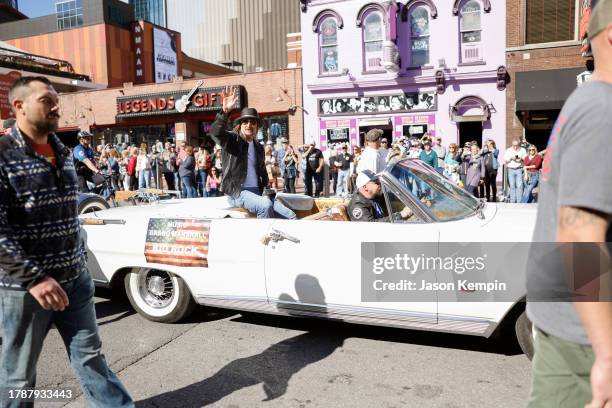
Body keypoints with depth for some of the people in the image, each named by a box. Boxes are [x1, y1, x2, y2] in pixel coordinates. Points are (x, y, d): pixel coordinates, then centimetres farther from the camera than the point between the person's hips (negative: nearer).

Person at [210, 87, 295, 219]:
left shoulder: (259, 147, 18)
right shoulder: (232, 139, 0)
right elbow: (215, 132, -23)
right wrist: (225, 111, -38)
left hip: (257, 193, 6)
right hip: (237, 193, -6)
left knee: (290, 216, -9)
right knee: (265, 205, -34)